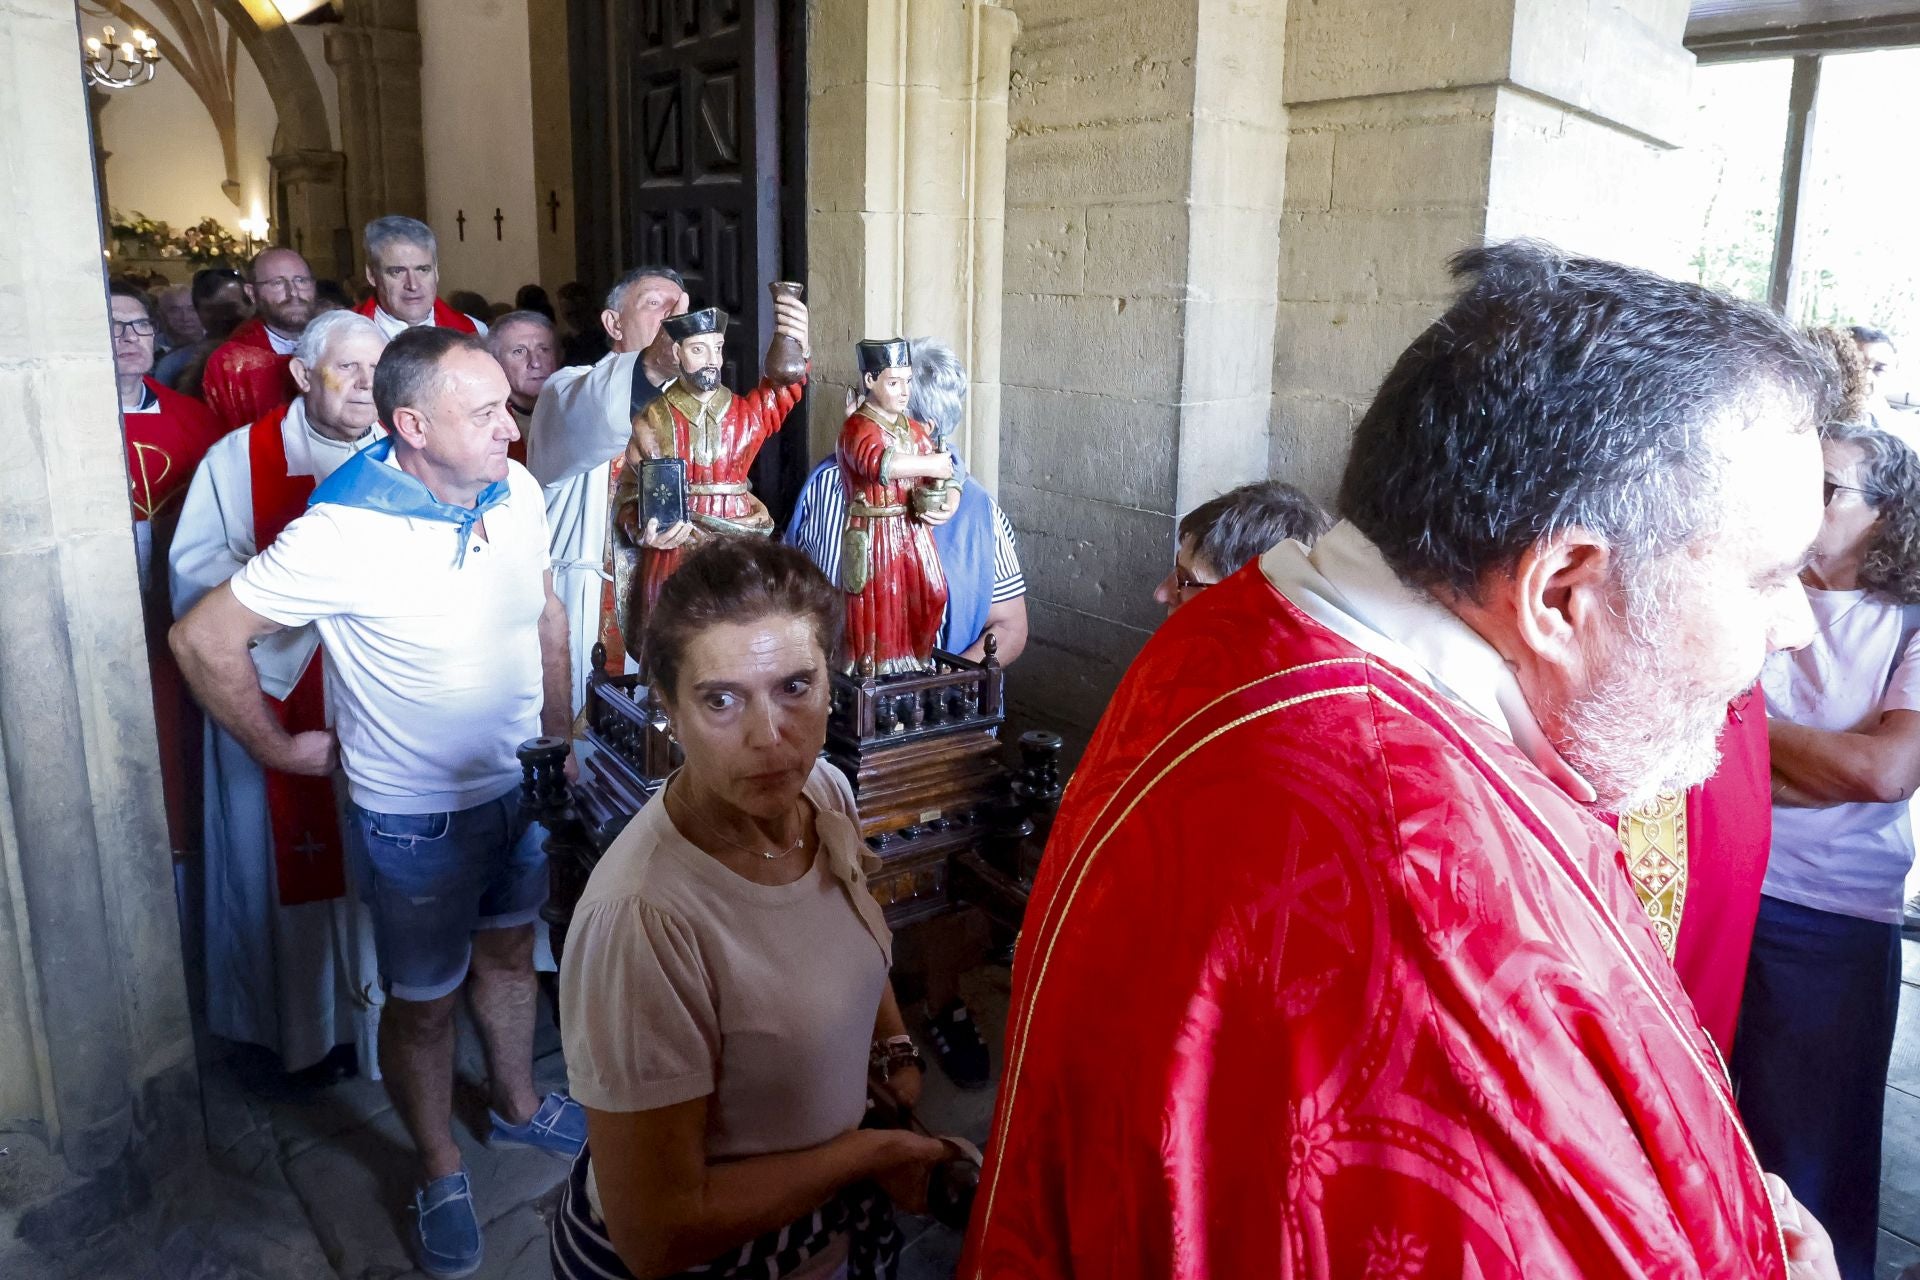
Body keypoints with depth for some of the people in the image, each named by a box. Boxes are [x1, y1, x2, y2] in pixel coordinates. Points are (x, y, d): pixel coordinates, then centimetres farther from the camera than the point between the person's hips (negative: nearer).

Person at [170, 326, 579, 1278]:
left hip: (521, 786, 5)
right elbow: (202, 638, -19)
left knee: (509, 953, 26)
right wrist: (277, 747, -8)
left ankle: (517, 1104, 51)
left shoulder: (518, 493, -9)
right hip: (414, 815, -5)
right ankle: (440, 1171, 39)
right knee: (423, 1002, 15)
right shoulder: (344, 532, -26)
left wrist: (561, 738, 11)